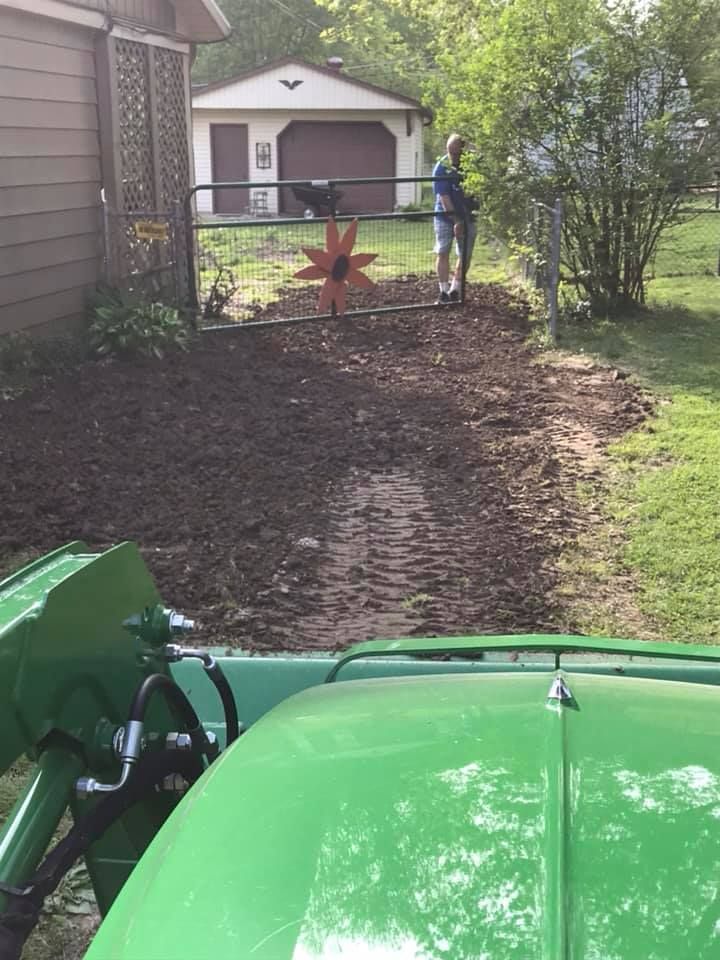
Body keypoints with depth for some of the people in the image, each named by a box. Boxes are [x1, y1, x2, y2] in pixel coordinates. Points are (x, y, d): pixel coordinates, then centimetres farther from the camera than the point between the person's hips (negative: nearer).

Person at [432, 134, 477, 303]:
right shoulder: (441, 167, -14)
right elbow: (443, 196, -17)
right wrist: (456, 221, -23)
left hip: (467, 216, 2)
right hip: (445, 215, -2)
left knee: (465, 255, 4)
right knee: (442, 253, -1)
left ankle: (455, 290, 15)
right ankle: (444, 292, 5)